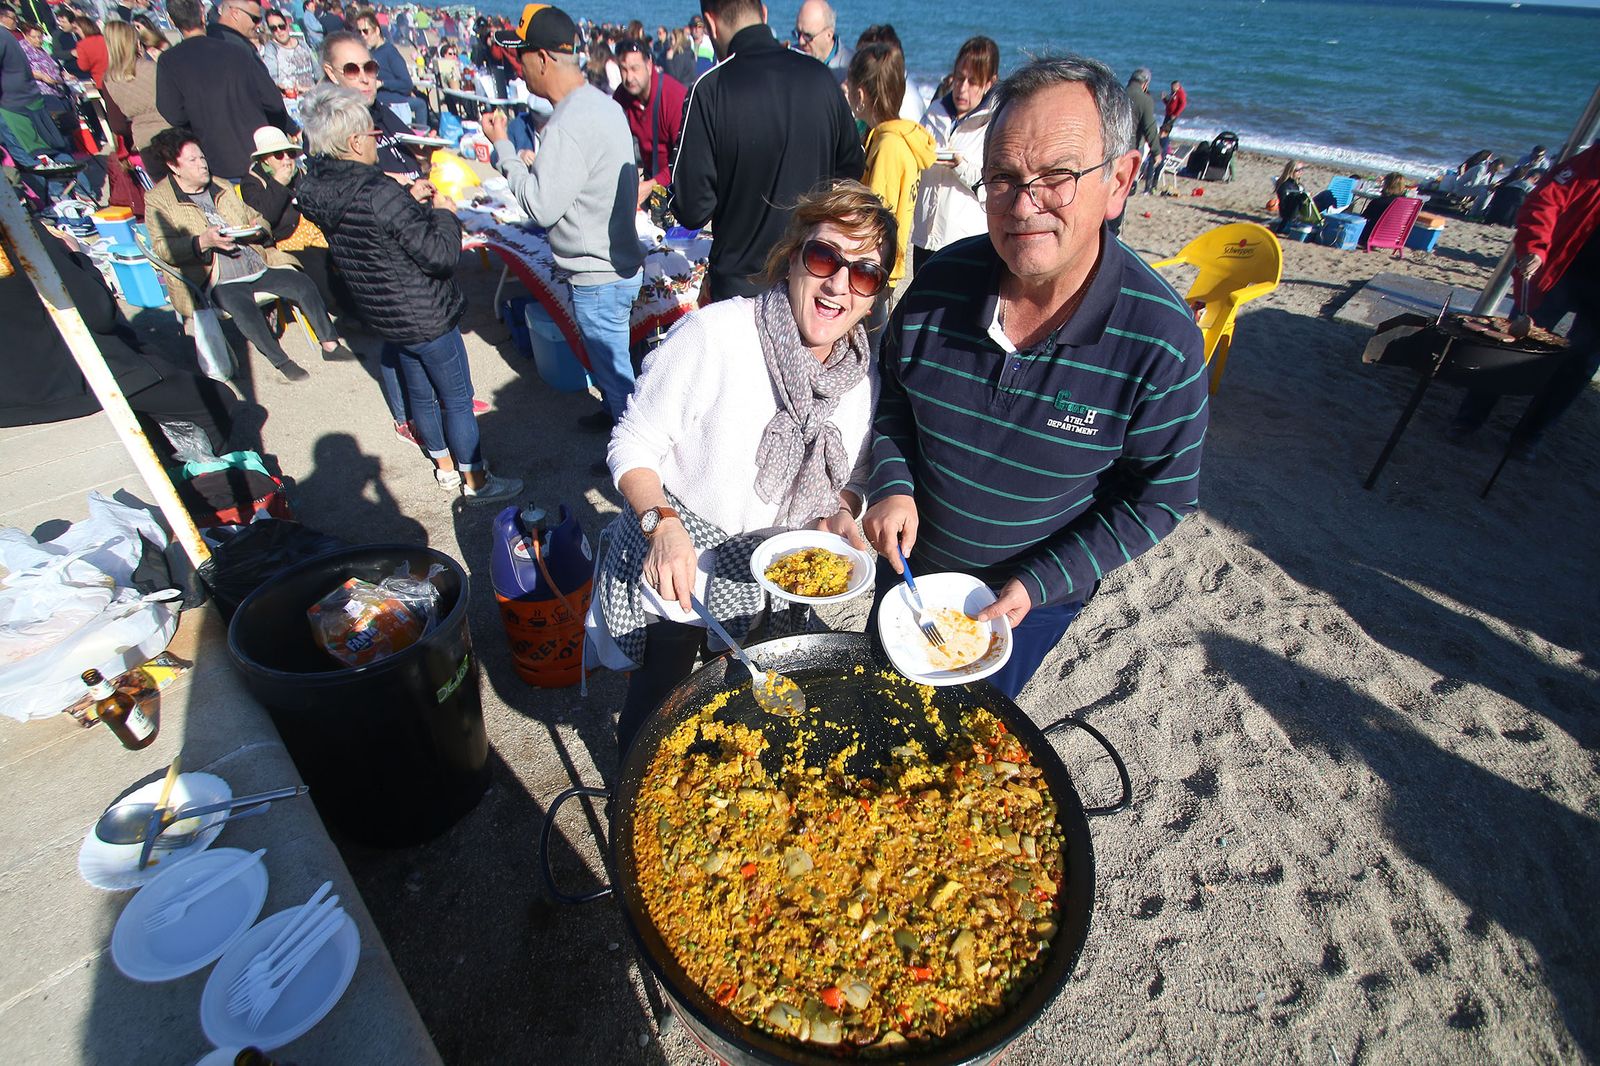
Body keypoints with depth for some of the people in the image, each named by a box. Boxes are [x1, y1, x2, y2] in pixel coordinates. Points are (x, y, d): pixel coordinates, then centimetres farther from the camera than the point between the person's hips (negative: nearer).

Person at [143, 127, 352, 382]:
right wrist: (203, 242, -23)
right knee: (244, 306, -34)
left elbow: (256, 217, 26)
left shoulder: (221, 187, 20)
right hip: (218, 279, -6)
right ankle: (281, 362, -21)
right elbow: (162, 248, -7)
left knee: (303, 283, -15)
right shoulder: (157, 201, 3)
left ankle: (330, 344, -9)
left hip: (259, 264, 6)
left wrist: (258, 227, 1)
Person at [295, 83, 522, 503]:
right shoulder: (380, 195, -27)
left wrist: (416, 203, 7)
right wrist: (444, 212, -8)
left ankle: (445, 466, 38)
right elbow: (441, 255, -24)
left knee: (420, 391, 21)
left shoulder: (315, 188, -1)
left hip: (385, 317, 8)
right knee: (457, 398, 6)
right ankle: (475, 480, 18)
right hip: (426, 318, -8)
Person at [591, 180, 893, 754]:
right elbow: (632, 444, -16)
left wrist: (840, 515, -14)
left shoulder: (865, 378, -8)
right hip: (673, 558, -4)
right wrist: (663, 524, -32)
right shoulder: (714, 333, -25)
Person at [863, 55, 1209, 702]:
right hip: (911, 559, 3)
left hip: (1033, 597, -3)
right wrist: (892, 486, -17)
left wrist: (1038, 583, -21)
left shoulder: (1164, 341, -25)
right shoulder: (942, 280, -17)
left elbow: (1158, 497, -15)